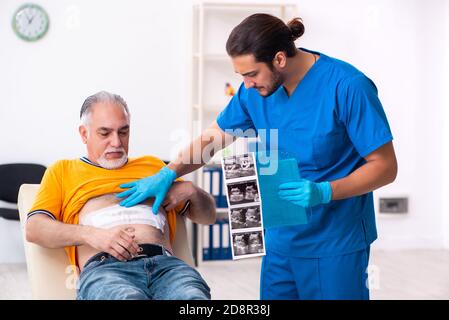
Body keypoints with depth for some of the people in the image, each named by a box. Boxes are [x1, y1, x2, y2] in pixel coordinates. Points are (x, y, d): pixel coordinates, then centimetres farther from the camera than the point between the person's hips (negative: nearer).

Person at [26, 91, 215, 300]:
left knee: (195, 297, -36)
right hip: (103, 266, -2)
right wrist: (91, 235, -7)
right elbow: (34, 229, 10)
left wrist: (190, 190, 12)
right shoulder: (63, 171, 27)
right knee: (127, 296, -41)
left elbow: (208, 217, 36)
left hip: (165, 263, 2)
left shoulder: (152, 166, 35)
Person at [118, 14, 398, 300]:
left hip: (336, 243, -5)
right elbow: (214, 137, 12)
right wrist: (167, 175, 0)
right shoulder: (256, 89, -1)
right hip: (281, 236, 5)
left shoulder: (348, 86, -19)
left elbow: (385, 167, -16)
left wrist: (324, 192, -28)